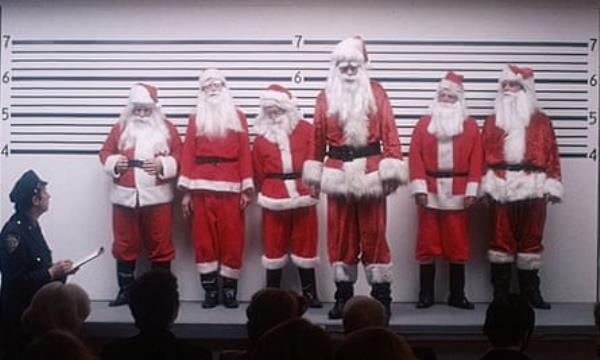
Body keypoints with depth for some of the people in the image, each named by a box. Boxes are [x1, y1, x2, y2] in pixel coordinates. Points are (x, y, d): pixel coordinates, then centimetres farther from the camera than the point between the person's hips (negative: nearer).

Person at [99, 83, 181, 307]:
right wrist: (114, 163, -11)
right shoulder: (120, 128, 8)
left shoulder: (166, 128, 4)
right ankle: (125, 290, 16)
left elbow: (179, 156, 0)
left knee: (159, 244, 4)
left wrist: (163, 164, -17)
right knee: (125, 245, 7)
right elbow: (105, 152, 9)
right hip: (125, 196, 2)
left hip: (157, 196, -1)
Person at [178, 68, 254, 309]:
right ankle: (210, 289, 7)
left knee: (232, 238, 0)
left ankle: (230, 289, 7)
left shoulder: (237, 117, 10)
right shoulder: (195, 119, 10)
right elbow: (188, 154, 5)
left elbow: (244, 153, 5)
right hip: (202, 187, 0)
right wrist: (186, 191, -2)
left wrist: (246, 188, -2)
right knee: (204, 238, 1)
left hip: (231, 187, 0)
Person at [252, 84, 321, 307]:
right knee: (274, 245, 6)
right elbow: (258, 171, 9)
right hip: (273, 199, 1)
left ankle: (309, 293, 14)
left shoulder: (306, 130, 2)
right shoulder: (261, 137, 6)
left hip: (303, 196, -1)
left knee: (305, 244, 6)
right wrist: (265, 191, 7)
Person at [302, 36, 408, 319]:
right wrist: (314, 175, 5)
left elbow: (389, 132, -2)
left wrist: (392, 171, -11)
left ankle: (382, 298, 7)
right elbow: (318, 138, 9)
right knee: (339, 236, 6)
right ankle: (343, 296, 14)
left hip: (370, 173, -2)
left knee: (374, 234, 1)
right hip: (338, 174, 2)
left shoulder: (376, 92, 4)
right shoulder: (326, 96, 9)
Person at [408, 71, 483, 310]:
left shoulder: (471, 126, 8)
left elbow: (476, 160, 2)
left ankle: (457, 295, 11)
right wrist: (419, 188, -10)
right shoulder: (424, 123, 8)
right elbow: (415, 157, 0)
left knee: (458, 244, 4)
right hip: (429, 193, 0)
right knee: (427, 243, 2)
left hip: (458, 194, 0)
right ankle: (426, 294, 8)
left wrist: (472, 190, -7)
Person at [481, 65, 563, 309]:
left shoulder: (541, 121, 10)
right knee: (501, 239, 1)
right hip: (501, 189, 0)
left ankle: (531, 291, 10)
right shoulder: (492, 121, 12)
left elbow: (551, 154, 5)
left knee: (531, 239, 4)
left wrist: (551, 186, -4)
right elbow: (484, 155, 5)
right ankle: (500, 293, 6)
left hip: (533, 189, 0)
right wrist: (484, 185, -4)